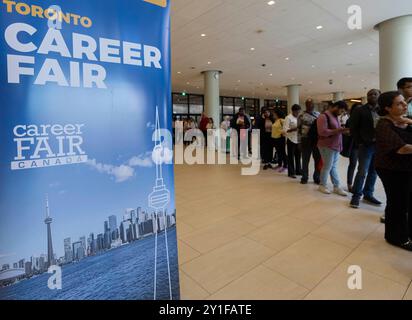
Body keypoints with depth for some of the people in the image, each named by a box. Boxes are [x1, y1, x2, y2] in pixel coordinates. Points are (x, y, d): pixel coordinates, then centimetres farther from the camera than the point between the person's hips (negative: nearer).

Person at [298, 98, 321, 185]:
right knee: (305, 160, 6)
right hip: (306, 140, -3)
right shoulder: (302, 116, 0)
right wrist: (299, 142, -5)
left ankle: (317, 178, 20)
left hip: (317, 140, 3)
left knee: (318, 160, 6)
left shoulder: (318, 114, 10)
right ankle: (304, 178, 18)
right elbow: (299, 129, 0)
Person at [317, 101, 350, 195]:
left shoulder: (335, 117, 14)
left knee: (334, 167, 11)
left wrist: (341, 130, 6)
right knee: (327, 166, 0)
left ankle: (337, 186, 15)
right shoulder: (324, 116, -14)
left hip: (335, 146, 8)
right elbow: (322, 132, -24)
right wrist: (337, 131, -20)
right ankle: (322, 185, 16)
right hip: (327, 146, -8)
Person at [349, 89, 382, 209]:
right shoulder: (359, 111, -1)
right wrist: (359, 143, -9)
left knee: (374, 172, 10)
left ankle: (368, 194, 23)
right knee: (362, 172, -5)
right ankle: (356, 195, 8)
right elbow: (353, 128, -3)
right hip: (366, 145, -4)